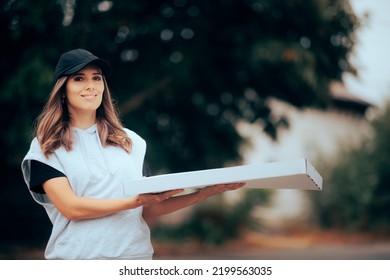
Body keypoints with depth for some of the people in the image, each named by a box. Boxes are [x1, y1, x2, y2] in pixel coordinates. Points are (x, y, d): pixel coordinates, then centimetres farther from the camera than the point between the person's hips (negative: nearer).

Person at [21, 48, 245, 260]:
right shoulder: (46, 148, 1)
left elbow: (146, 212, 9)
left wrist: (205, 193, -1)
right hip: (76, 255, -2)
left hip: (134, 253, 2)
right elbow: (71, 207, -11)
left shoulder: (131, 141, 10)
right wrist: (136, 200, -18)